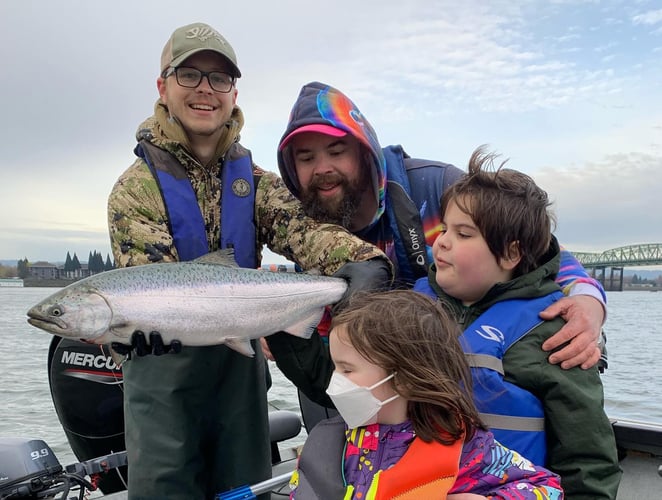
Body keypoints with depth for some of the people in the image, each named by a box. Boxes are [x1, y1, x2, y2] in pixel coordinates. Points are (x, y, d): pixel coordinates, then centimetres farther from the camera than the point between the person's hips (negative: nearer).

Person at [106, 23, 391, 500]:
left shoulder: (252, 178, 2)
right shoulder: (137, 186, -8)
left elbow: (300, 227, -16)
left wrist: (362, 259, -38)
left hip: (239, 357, 4)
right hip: (164, 359, -3)